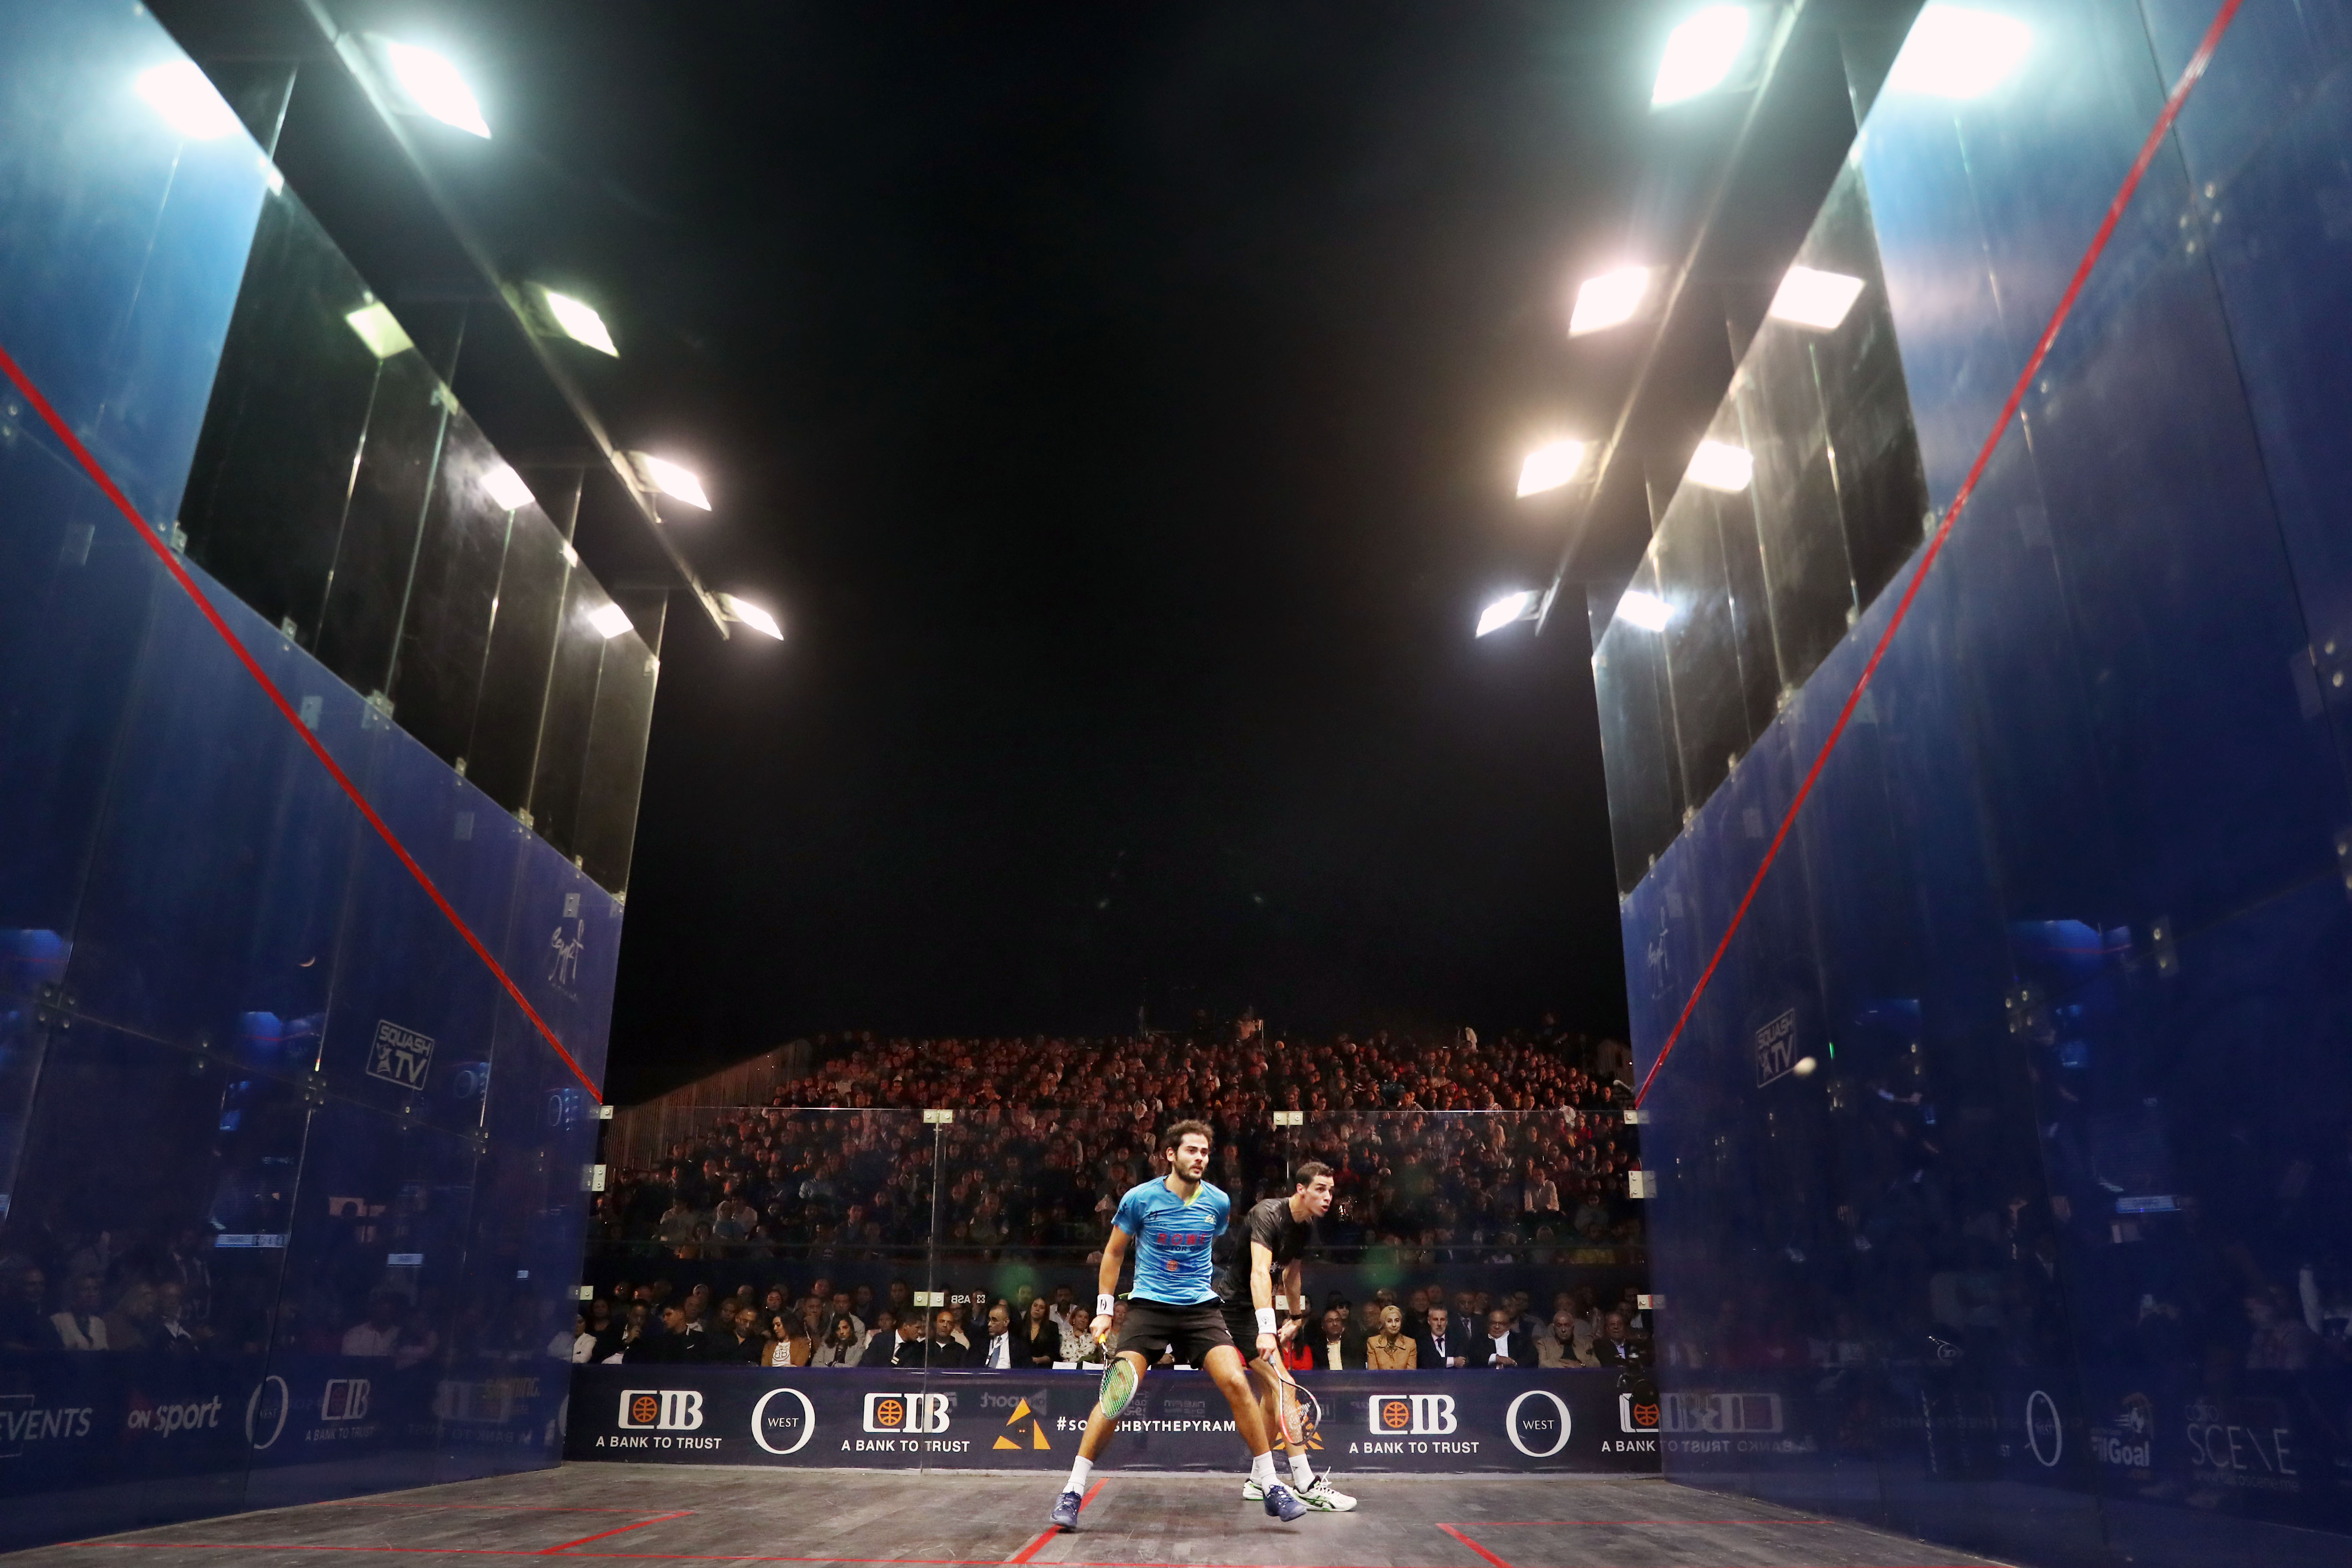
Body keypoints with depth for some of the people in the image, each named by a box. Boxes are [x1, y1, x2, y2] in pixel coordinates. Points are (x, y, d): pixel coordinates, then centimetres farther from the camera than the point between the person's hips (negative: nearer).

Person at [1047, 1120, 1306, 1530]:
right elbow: (1113, 1253, 7)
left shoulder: (1219, 1202, 1)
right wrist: (1104, 1309, 4)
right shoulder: (1140, 1198, -5)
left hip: (1201, 1307, 2)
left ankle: (1270, 1485, 0)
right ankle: (1073, 1490, -1)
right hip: (1148, 1306, -2)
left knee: (1236, 1383, -15)